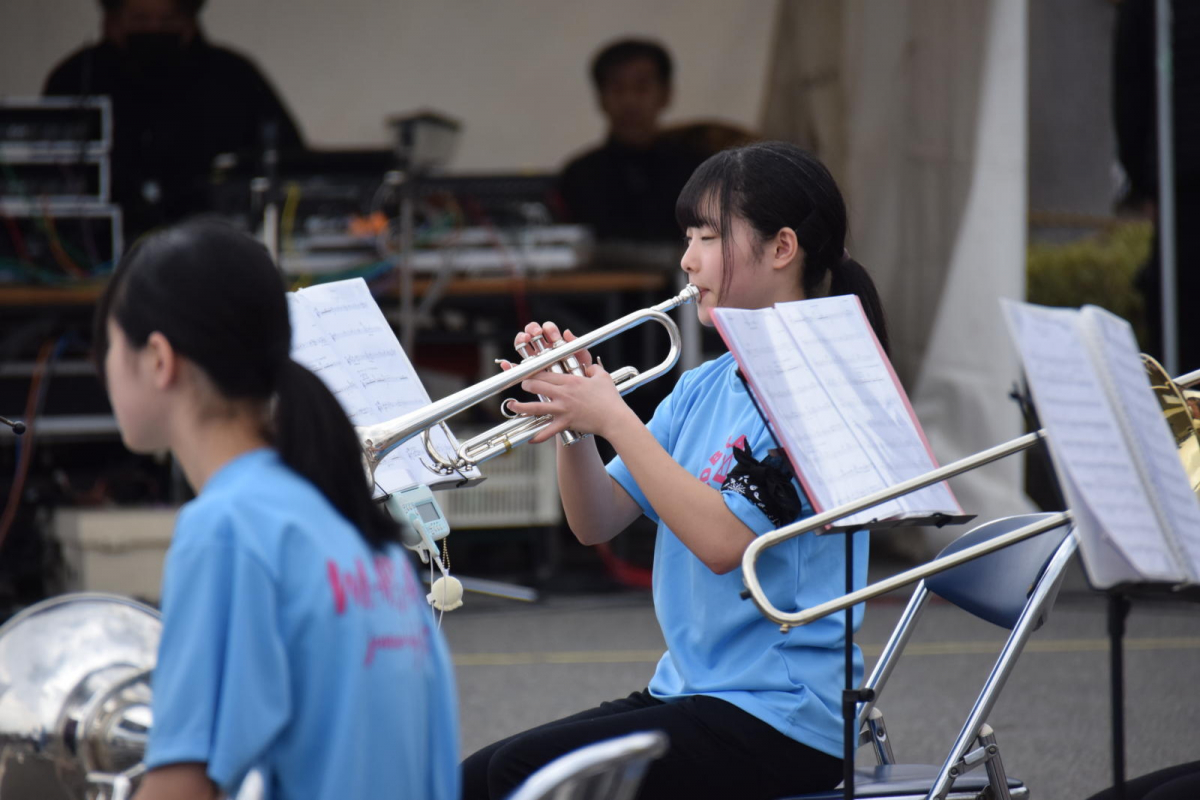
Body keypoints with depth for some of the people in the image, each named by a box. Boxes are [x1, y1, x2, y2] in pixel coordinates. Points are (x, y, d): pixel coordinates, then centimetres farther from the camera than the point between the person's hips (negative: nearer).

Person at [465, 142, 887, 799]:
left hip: (779, 715, -8)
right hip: (688, 693, 8)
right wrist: (573, 422, -6)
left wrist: (614, 420, -20)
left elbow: (723, 540, -23)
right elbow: (598, 522, 12)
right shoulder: (703, 388, 14)